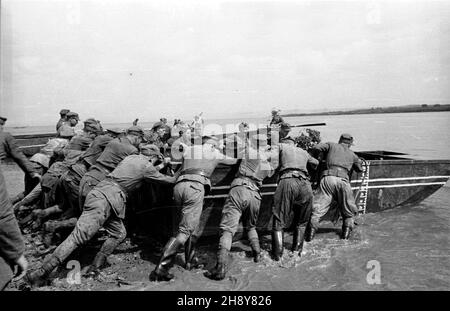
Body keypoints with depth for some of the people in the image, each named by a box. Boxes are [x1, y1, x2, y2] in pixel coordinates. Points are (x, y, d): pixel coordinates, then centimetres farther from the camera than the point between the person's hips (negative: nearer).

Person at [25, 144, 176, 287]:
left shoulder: (131, 157, 21)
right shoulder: (146, 167, 1)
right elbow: (166, 180, 13)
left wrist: (162, 165, 46)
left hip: (100, 191, 9)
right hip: (106, 198, -9)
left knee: (119, 233, 14)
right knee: (79, 235, -12)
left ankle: (94, 268, 14)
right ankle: (42, 272, -12)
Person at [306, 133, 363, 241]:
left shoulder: (332, 145, 20)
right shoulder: (353, 155, 26)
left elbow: (316, 148, 5)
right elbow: (360, 169, 40)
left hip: (328, 177, -1)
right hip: (342, 180, 1)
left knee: (318, 208, -4)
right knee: (348, 210, 20)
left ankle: (312, 228, -17)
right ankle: (346, 229, 10)